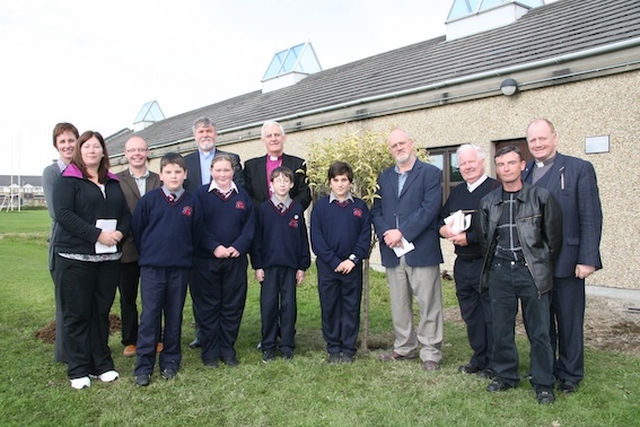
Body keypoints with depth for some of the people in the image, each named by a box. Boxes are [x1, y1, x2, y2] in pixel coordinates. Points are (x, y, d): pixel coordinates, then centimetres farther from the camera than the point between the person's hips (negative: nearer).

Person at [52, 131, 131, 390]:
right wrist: (98, 235, -20)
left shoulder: (113, 183, 15)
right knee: (77, 313, 3)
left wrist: (120, 232, -10)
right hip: (75, 258, -5)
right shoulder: (67, 181, -2)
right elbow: (63, 213, -14)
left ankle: (102, 364, 22)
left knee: (102, 311, 11)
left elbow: (126, 213, 12)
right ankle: (78, 369, 14)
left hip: (109, 258, 5)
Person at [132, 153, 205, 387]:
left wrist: (185, 253, 7)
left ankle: (170, 361, 22)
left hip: (180, 268, 2)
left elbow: (197, 233, 8)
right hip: (152, 267, -2)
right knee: (149, 316, 0)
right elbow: (136, 229, 4)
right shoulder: (149, 199, -3)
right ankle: (143, 366, 8)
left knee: (174, 316, 10)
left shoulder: (192, 202, 1)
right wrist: (148, 253, 9)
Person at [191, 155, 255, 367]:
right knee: (208, 308, 6)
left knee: (233, 306, 7)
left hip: (236, 260, 2)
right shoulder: (200, 194, 0)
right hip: (206, 260, -2)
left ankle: (228, 350, 20)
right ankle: (209, 352, 17)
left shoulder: (242, 195, 8)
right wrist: (214, 247, -16)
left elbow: (250, 225, 3)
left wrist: (238, 247, -11)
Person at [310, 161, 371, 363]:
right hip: (327, 266, 0)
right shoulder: (320, 206, 0)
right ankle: (333, 348, 20)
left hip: (352, 266, 1)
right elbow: (316, 238, -5)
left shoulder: (360, 206, 4)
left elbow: (365, 236, 0)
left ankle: (348, 349, 18)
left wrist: (353, 259, -12)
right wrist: (335, 262, -11)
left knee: (351, 308, 7)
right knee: (329, 308, 7)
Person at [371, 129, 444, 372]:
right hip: (392, 251, 5)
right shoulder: (384, 177, 15)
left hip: (421, 249, -4)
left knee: (428, 305, 1)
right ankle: (404, 348, 25)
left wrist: (401, 232, -16)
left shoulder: (430, 173, -1)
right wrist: (386, 233, -9)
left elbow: (429, 208, -12)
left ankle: (431, 353, 12)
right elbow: (376, 210, 9)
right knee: (399, 305, 12)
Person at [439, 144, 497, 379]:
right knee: (470, 314, 16)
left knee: (491, 315, 2)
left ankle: (493, 363, 16)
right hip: (462, 263, 7)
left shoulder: (495, 189, -8)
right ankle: (479, 358, 30)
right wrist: (443, 229, -6)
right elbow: (441, 218, 16)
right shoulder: (456, 192, 15)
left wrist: (469, 237, -19)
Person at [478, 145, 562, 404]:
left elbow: (553, 236, 3)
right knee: (502, 329, 8)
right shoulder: (488, 202, 8)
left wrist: (541, 264, 6)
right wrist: (493, 265, 9)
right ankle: (505, 375, 24)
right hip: (500, 271, 3)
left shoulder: (541, 197, -1)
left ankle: (543, 383, 16)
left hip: (532, 271, -3)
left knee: (539, 330, 3)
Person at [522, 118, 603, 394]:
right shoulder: (523, 174, 8)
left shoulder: (579, 169, -4)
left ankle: (570, 375, 25)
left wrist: (587, 259, -14)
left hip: (565, 261, -4)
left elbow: (591, 218, -8)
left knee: (569, 321, 9)